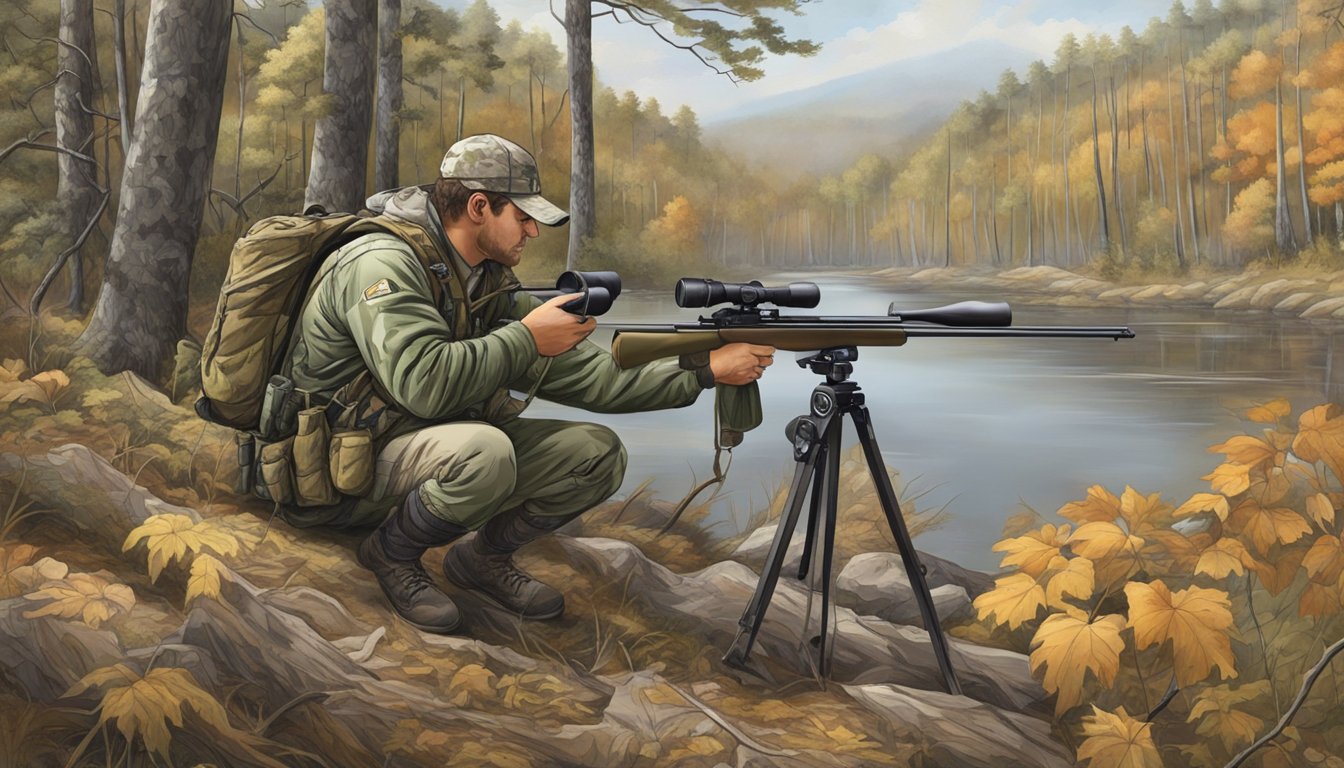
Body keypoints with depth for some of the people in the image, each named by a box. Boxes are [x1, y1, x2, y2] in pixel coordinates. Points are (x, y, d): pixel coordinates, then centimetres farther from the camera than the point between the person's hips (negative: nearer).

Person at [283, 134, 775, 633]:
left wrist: (706, 370, -5)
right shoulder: (383, 264, -20)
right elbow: (422, 383, -35)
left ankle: (483, 556, 10)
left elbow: (588, 375, 1)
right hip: (338, 475, -7)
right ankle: (391, 553, -8)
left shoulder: (490, 284, 5)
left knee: (597, 452, -5)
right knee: (486, 452, -37)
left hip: (436, 452, 8)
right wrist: (528, 338, -23)